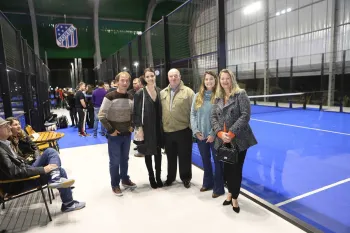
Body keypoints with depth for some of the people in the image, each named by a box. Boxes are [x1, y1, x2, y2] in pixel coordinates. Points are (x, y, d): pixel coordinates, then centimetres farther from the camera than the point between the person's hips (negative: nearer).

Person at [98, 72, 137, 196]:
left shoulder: (130, 97, 4)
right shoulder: (110, 97, -14)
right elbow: (101, 115, -15)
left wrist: (132, 126, 7)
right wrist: (110, 130, -15)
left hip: (127, 134, 5)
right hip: (115, 135, -5)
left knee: (125, 159, 18)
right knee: (114, 161, 6)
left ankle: (125, 180, 36)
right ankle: (115, 185, 22)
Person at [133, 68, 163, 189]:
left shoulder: (159, 91, 5)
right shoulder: (140, 93, -8)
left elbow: (161, 109, 9)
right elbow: (136, 112, -9)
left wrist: (162, 125, 6)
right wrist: (139, 128, -14)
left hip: (158, 127, 4)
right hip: (146, 128, -4)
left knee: (158, 152, 12)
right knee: (148, 153, 9)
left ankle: (158, 176, 26)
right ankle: (151, 177, 24)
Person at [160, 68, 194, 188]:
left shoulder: (188, 91, -4)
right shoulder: (162, 93, 9)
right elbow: (160, 111, 12)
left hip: (183, 130, -3)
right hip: (167, 131, 4)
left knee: (184, 156, 9)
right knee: (170, 156, 17)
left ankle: (186, 178, 27)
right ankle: (170, 177, 34)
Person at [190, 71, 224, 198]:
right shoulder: (198, 96, 6)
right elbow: (192, 114, 6)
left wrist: (213, 133, -15)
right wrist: (195, 130, -4)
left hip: (215, 135, -4)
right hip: (201, 135, 5)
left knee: (217, 161, 6)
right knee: (205, 160, 19)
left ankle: (218, 188, 23)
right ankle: (207, 183, 38)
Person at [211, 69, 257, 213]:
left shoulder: (241, 94, -4)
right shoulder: (218, 98, 10)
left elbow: (245, 115, -13)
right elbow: (213, 117, 5)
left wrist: (231, 133, -18)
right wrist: (220, 133, -12)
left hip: (238, 139, -4)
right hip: (223, 140, 4)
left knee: (236, 169, 5)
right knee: (227, 168, 13)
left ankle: (234, 198, 26)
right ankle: (230, 192, 38)